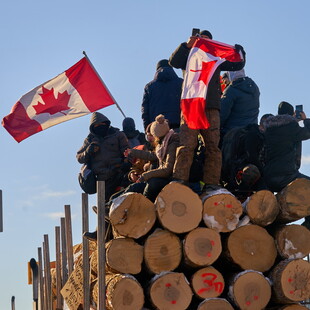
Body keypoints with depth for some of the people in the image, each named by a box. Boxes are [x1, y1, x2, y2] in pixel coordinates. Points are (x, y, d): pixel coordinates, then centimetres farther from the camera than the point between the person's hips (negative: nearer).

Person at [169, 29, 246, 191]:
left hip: (211, 107, 2)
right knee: (187, 144, -14)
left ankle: (211, 184, -7)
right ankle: (179, 181, -21)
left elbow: (237, 65, 21)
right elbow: (174, 61, 1)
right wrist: (187, 46, -11)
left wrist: (239, 52, 1)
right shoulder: (189, 56, 19)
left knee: (213, 146, -5)